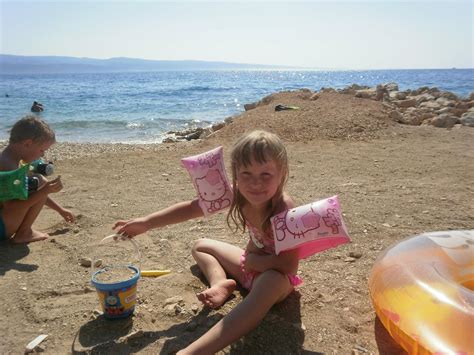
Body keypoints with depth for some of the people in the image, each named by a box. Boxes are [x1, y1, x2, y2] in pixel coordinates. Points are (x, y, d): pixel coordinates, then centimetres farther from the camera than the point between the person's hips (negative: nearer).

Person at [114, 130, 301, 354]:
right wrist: (145, 223, -10)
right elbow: (192, 208, -8)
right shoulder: (236, 195, -16)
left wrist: (251, 260, -21)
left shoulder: (284, 210, -34)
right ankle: (221, 283, -12)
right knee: (201, 246, 18)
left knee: (270, 282, -44)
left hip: (276, 275, -7)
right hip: (251, 264, 7)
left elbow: (288, 265, -35)